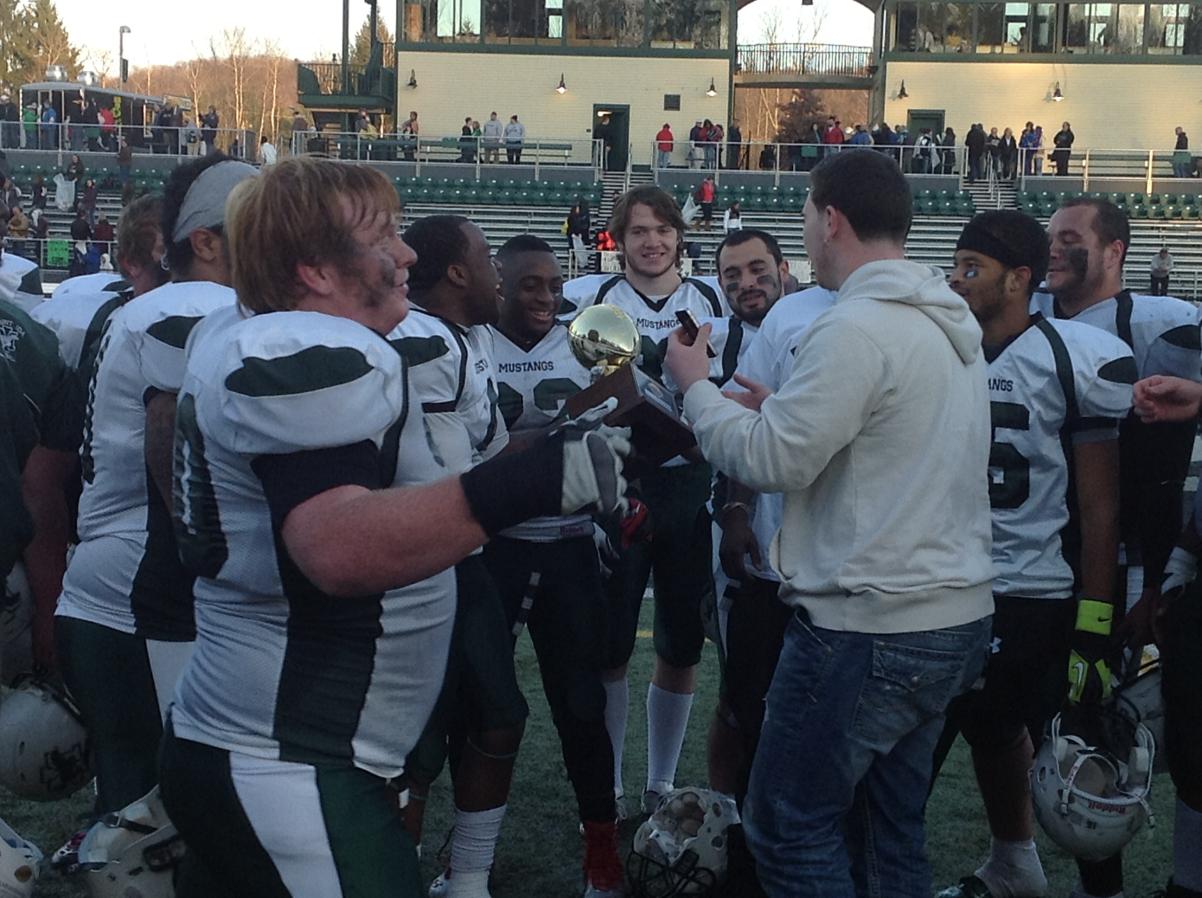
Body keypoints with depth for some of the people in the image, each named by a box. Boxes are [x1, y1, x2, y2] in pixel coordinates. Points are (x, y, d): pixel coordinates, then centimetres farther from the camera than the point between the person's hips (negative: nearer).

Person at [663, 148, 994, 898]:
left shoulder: (856, 328, -18)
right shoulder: (953, 322, 11)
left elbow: (772, 462, -16)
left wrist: (697, 387, -1)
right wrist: (786, 411, 14)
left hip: (868, 628, -9)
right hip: (957, 614, 9)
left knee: (790, 825, 4)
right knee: (890, 829, 18)